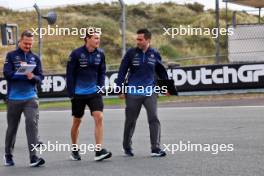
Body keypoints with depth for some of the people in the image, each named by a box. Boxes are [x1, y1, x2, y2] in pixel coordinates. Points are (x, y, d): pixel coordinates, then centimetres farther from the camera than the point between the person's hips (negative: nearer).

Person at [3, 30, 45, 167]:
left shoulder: (35, 58, 9)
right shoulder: (11, 56, 2)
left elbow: (40, 77, 4)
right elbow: (7, 74, -9)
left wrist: (33, 77, -18)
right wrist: (24, 74, -14)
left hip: (31, 97, 1)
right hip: (13, 98, -1)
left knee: (32, 124, -14)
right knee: (12, 127, 9)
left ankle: (33, 157, -17)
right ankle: (8, 155, 26)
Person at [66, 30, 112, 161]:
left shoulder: (100, 54, -1)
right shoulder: (76, 54, -12)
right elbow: (70, 74, -8)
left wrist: (100, 86, 1)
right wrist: (71, 93, -8)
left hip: (94, 92, 3)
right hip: (79, 93, -2)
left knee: (99, 117, -13)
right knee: (77, 121, 11)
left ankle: (99, 151, -14)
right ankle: (74, 150, 28)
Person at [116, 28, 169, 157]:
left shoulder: (155, 54, 4)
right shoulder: (131, 53, -2)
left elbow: (161, 72, 17)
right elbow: (122, 71, 1)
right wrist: (120, 89, -3)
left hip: (150, 93, 1)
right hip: (133, 93, -1)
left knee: (154, 119, -11)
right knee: (130, 121, 8)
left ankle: (155, 149, -9)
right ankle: (127, 147, 25)